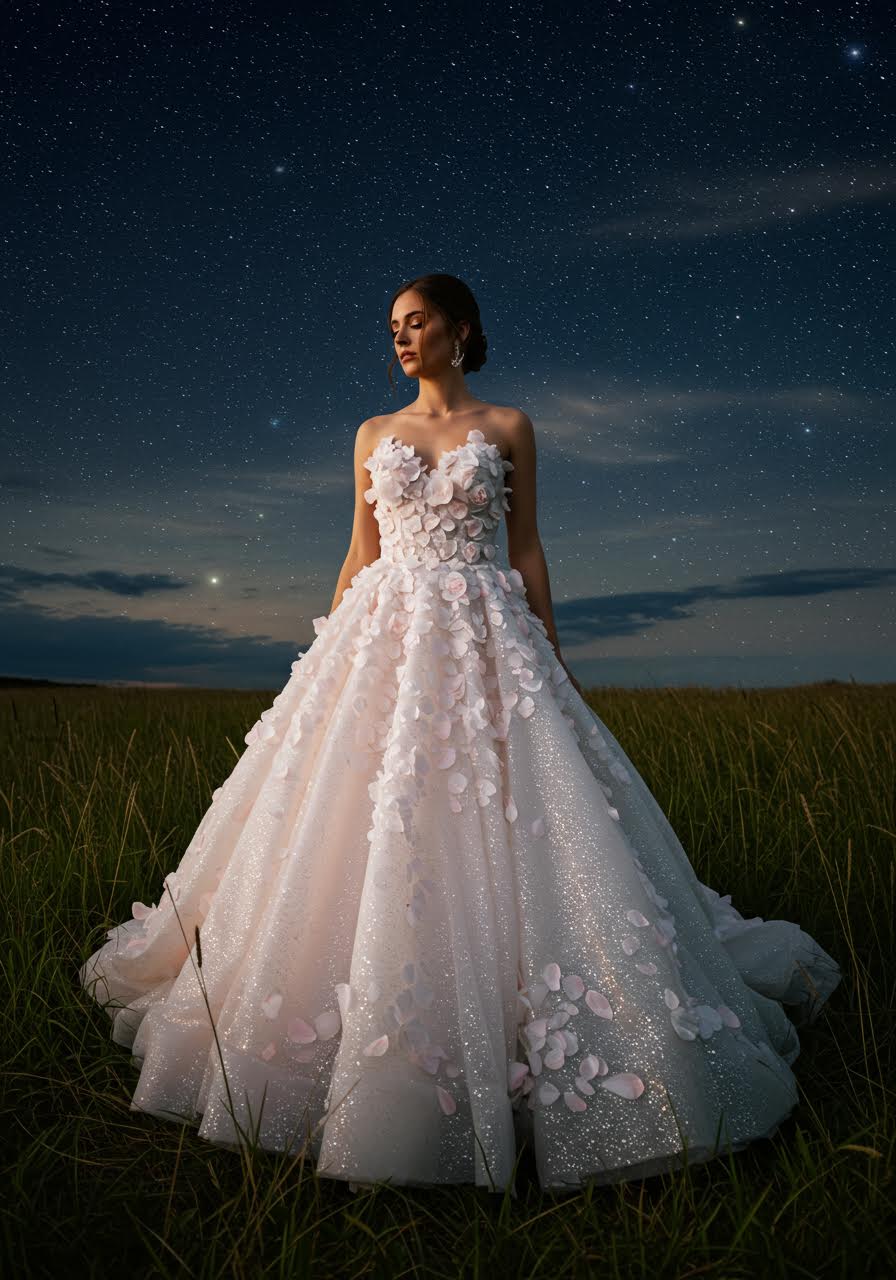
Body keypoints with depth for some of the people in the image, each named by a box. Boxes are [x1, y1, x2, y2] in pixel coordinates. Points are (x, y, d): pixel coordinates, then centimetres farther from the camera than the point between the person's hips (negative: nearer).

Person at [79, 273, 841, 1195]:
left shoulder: (508, 427, 9)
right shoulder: (374, 435, 15)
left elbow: (526, 550, 7)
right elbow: (359, 555, 14)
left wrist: (551, 661, 2)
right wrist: (326, 661, 9)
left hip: (485, 640, -2)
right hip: (383, 637, 3)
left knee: (491, 837, -6)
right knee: (362, 833, -1)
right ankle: (371, 1069, 17)